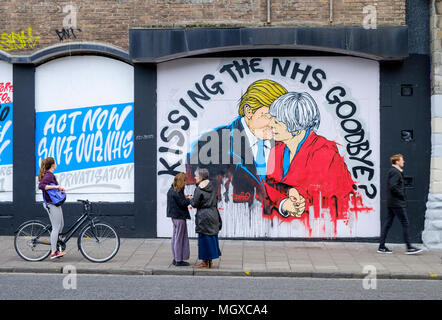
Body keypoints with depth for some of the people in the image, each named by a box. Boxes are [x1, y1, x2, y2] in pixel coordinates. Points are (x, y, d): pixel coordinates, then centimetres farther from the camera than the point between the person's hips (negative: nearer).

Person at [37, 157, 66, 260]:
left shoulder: (50, 175, 16)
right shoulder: (48, 175, -16)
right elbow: (41, 186, -31)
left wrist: (60, 189, 8)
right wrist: (54, 186, -29)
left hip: (55, 203, 11)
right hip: (52, 204, -11)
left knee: (61, 225, 15)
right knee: (56, 228, -8)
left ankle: (55, 248, 21)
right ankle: (53, 252, -5)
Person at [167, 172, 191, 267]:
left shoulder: (171, 190, 11)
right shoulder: (177, 191, -18)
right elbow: (183, 203, -18)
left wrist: (185, 198, 10)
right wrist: (189, 199, -2)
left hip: (174, 215, 10)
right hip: (179, 216, -10)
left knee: (175, 237, 15)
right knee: (179, 238, -3)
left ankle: (175, 259, 22)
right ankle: (179, 260, 2)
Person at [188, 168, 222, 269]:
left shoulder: (199, 189, -15)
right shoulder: (212, 188, 8)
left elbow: (195, 204, -12)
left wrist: (191, 198, 7)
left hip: (204, 216, -8)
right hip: (213, 215, 8)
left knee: (204, 238, 0)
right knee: (211, 237, 12)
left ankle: (205, 262, 6)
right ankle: (209, 261, 20)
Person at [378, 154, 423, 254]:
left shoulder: (392, 171, 17)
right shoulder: (395, 172, -14)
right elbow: (393, 187, -23)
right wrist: (402, 195, -14)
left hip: (391, 203, 10)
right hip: (397, 203, -10)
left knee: (388, 223, 8)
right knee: (405, 224, -3)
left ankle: (381, 247, 10)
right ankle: (409, 248, 1)